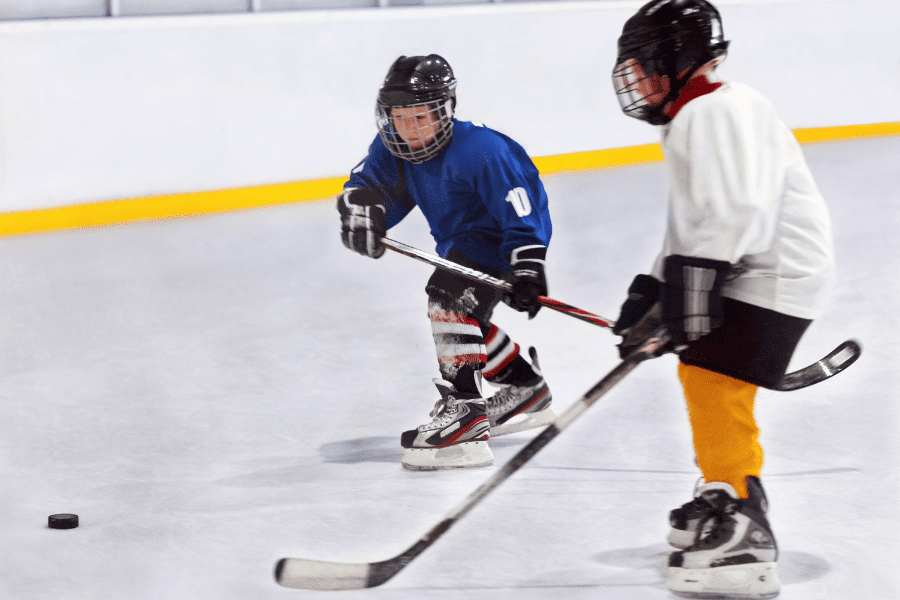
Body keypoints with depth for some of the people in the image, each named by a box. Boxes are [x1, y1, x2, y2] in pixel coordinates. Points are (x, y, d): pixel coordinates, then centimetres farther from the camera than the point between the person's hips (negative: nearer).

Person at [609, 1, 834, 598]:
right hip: (740, 272, 11)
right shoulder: (692, 121, 20)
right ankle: (732, 498, 39)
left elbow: (738, 208, -28)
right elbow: (695, 223, 25)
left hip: (774, 274, -11)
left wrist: (696, 279, -30)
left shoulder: (720, 111, -16)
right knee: (700, 373, 22)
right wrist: (654, 293, 19)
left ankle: (744, 541, -23)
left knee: (715, 383, -19)